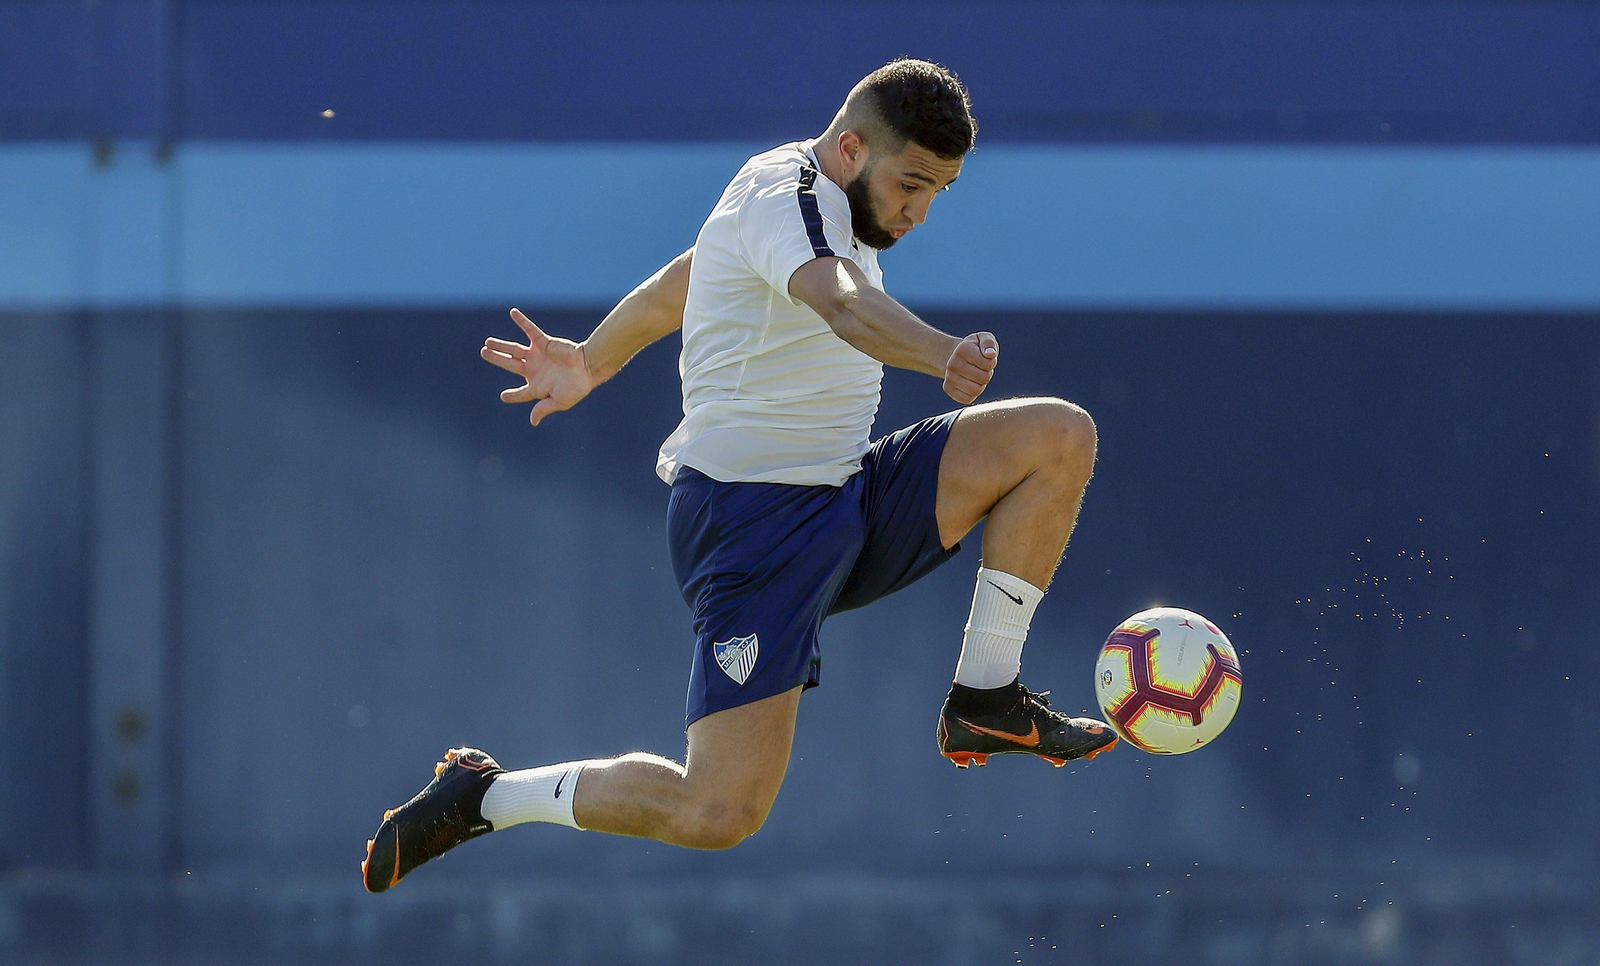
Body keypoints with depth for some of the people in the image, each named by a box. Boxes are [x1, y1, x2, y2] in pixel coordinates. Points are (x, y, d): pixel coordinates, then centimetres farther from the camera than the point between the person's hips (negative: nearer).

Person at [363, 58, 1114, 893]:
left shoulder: (811, 199, 14)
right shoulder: (790, 199, -17)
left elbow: (672, 286, 29)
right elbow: (843, 305, -41)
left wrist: (589, 366, 44)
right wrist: (944, 357, -59)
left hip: (847, 503, 10)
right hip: (753, 521, -10)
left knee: (1060, 437, -5)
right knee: (719, 814, -18)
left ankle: (986, 699, 3)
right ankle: (483, 796, 5)